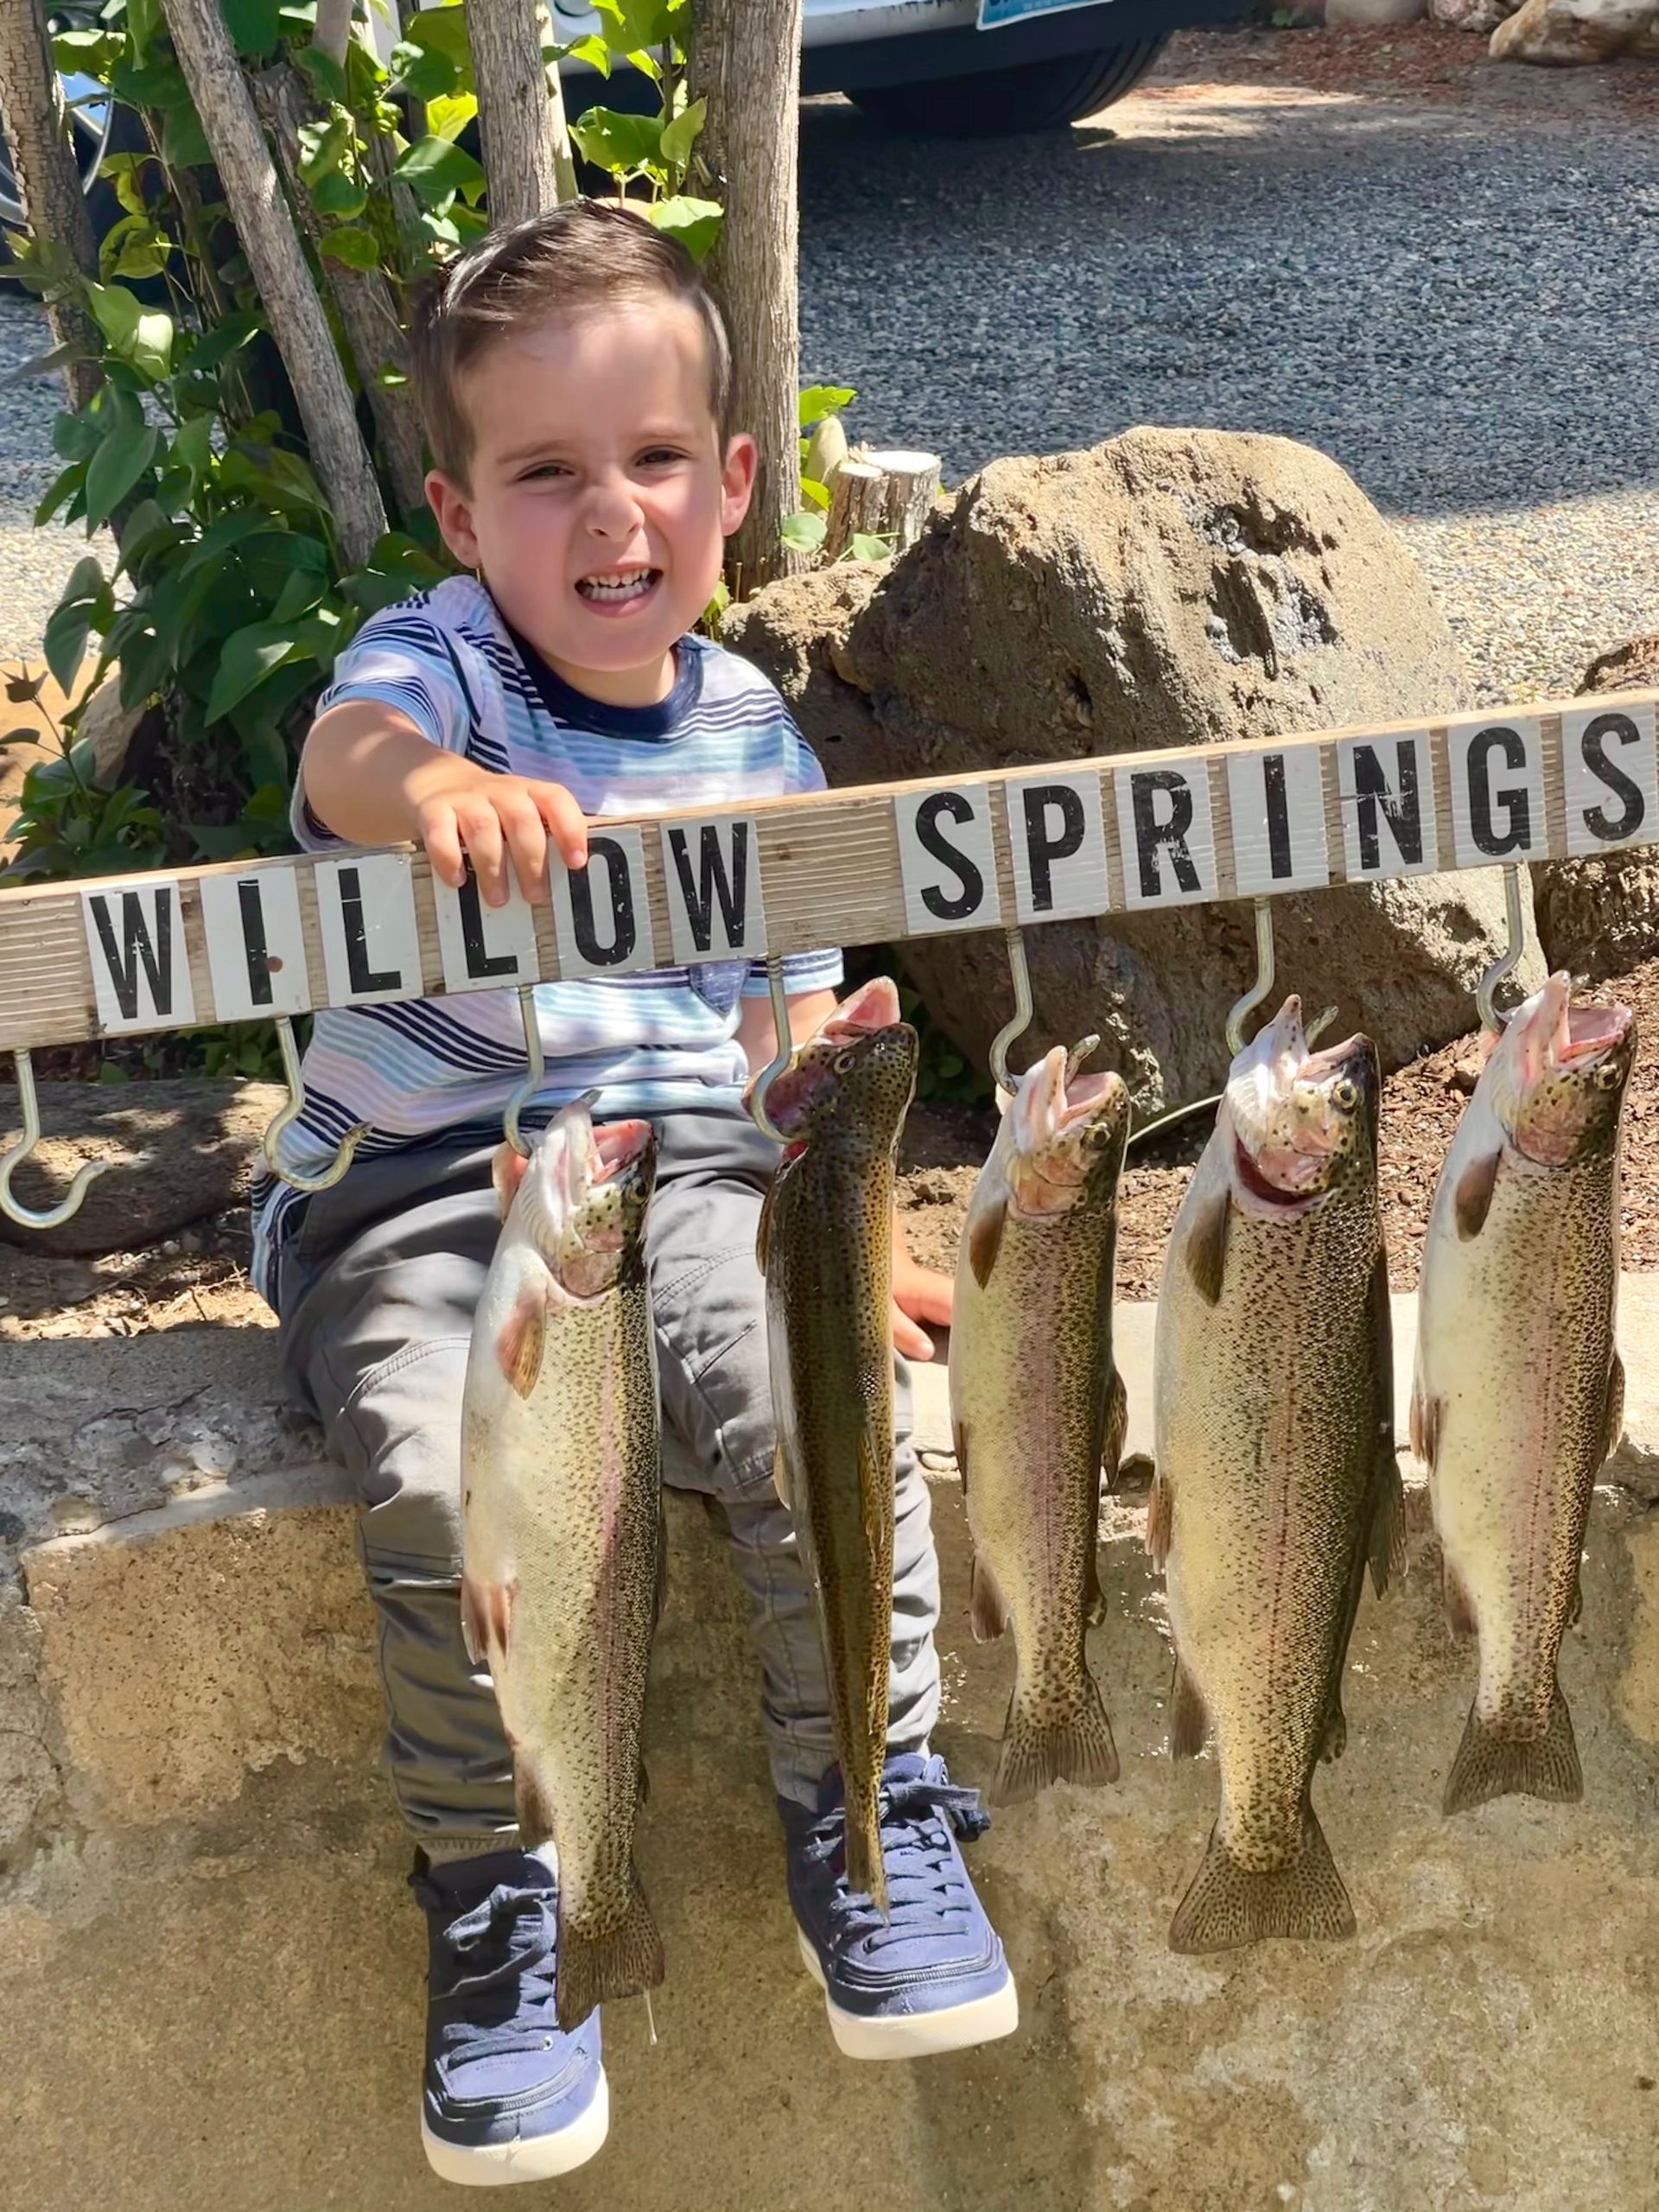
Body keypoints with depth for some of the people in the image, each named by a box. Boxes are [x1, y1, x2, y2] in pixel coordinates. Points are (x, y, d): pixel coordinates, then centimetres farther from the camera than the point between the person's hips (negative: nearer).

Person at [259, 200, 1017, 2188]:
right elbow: (351, 747, -30)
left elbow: (793, 1015, 20)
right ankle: (495, 1886, -4)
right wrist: (437, 788, -55)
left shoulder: (747, 727, 11)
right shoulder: (437, 654, -3)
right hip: (419, 1201, -2)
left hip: (685, 1169, 3)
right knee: (454, 1500, -29)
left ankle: (864, 1811, -1)